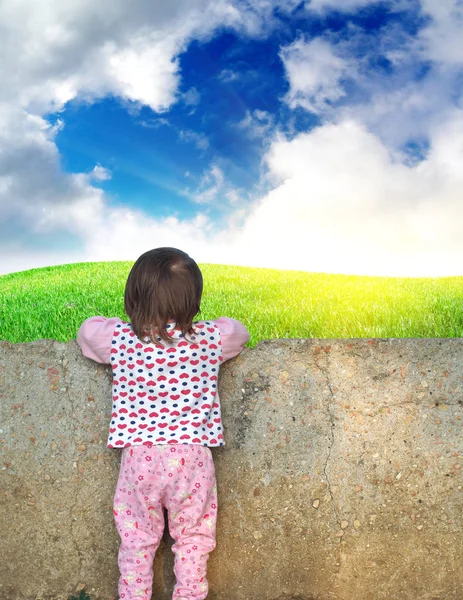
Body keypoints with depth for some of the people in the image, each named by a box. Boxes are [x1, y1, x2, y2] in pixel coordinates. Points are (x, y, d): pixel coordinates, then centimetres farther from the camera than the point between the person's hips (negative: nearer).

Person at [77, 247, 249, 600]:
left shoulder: (118, 338, -5)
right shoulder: (210, 338, -5)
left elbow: (87, 330, 17)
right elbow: (239, 332, 18)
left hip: (139, 455, 0)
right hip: (192, 456, 0)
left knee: (136, 541, 18)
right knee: (193, 539, 18)